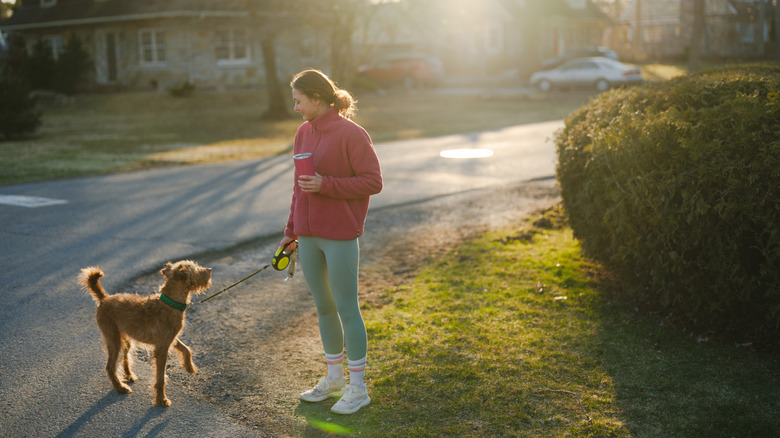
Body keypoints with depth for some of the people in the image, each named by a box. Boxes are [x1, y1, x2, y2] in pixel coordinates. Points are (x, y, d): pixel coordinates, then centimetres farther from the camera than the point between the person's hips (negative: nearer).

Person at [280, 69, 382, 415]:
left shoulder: (351, 134, -13)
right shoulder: (303, 133, 9)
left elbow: (373, 181, -14)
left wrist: (327, 185, -22)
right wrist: (291, 229, 16)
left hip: (340, 237, -7)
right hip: (309, 236, 7)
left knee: (346, 309, 0)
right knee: (323, 307, 16)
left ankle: (358, 388, 14)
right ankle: (334, 378, 31)